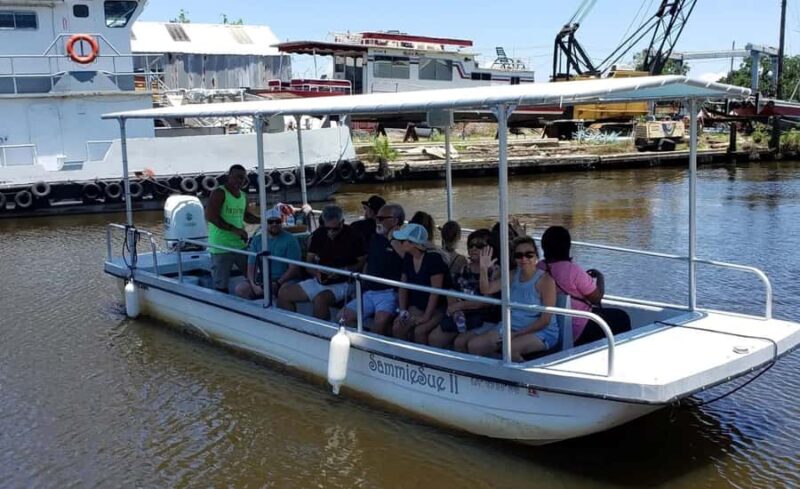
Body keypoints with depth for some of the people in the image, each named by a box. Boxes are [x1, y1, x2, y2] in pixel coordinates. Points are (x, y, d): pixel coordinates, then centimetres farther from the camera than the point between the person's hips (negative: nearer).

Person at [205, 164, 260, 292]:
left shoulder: (243, 195, 14)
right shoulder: (219, 193, -8)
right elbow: (210, 216, -19)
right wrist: (234, 229, -21)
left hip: (241, 245, 7)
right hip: (221, 247, -7)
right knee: (221, 286, -3)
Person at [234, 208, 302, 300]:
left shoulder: (290, 239, -2)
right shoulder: (257, 240, 9)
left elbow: (294, 268, -8)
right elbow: (251, 266, 3)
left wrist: (277, 284, -20)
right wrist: (253, 285, -16)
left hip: (285, 280, -3)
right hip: (262, 280, 4)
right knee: (240, 289, -22)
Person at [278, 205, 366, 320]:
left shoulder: (353, 236, -11)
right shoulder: (319, 234, 5)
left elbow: (363, 262, -10)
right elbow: (309, 260, 11)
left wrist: (343, 271, -22)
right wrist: (316, 273, -9)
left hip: (342, 283, -6)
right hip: (319, 281, 6)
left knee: (320, 299, -37)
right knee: (284, 293, -4)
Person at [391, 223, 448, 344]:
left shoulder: (433, 258, -19)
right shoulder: (408, 258, 3)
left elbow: (436, 291, -20)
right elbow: (403, 286, 9)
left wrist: (426, 316, -22)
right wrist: (403, 311, -2)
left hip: (436, 309, -6)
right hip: (416, 307, 6)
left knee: (419, 331, -28)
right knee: (397, 327, -16)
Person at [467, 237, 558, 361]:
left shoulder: (545, 279, -13)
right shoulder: (513, 275, 7)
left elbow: (545, 320, -15)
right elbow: (486, 290, 5)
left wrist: (517, 334, -19)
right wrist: (484, 269, -13)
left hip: (541, 332, -7)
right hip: (512, 327, 7)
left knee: (511, 347, -36)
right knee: (473, 345, -8)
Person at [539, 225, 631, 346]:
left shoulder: (539, 268, -6)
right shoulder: (572, 270, -26)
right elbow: (597, 297, -15)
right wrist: (600, 277, 2)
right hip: (578, 330, -8)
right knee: (621, 317, 15)